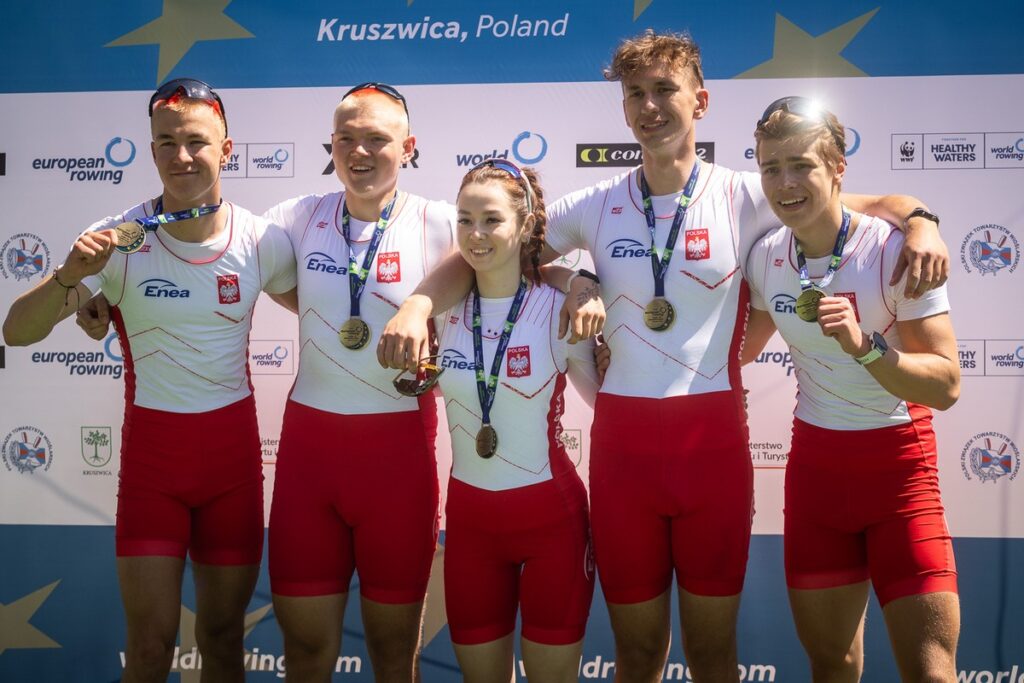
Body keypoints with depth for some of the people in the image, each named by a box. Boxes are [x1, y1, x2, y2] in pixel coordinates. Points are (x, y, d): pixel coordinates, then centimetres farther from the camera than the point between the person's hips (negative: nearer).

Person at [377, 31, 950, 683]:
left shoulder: (746, 197, -1)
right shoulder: (594, 206, 3)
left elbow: (871, 206, 2)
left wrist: (920, 222, -19)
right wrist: (419, 303, -14)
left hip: (714, 438, -1)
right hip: (622, 439, 1)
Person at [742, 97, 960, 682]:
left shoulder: (895, 250, -16)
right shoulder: (766, 256, -2)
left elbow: (946, 385, -19)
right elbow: (740, 349, 15)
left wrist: (863, 346, -35)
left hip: (899, 469, -4)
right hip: (814, 464, 4)